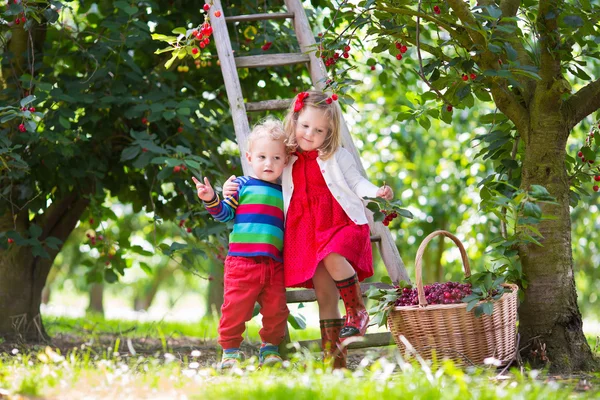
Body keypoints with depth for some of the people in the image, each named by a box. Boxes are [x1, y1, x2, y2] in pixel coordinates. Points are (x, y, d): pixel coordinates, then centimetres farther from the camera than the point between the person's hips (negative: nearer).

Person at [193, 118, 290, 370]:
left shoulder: (284, 193, 17)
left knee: (276, 309, 4)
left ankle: (270, 348, 20)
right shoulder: (242, 185, 5)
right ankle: (230, 351, 6)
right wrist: (211, 200, -14)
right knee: (236, 307, -6)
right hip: (242, 261, -4)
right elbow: (225, 214, 1)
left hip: (274, 263, 4)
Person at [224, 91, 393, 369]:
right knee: (324, 294, 0)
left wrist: (375, 192, -17)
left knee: (333, 258, -35)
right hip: (307, 234, 3)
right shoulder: (288, 161, 12)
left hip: (341, 224, -3)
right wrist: (235, 188, 10)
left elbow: (356, 182, 3)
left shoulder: (338, 157, 5)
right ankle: (332, 353, 3)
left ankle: (357, 312, -15)